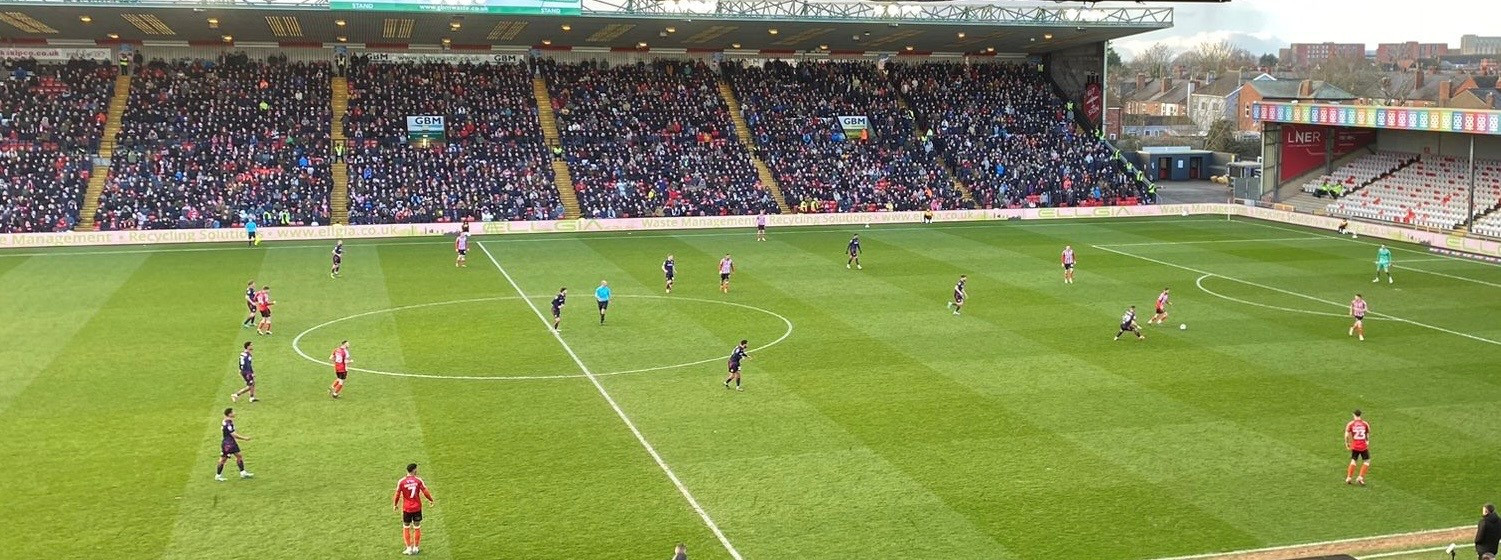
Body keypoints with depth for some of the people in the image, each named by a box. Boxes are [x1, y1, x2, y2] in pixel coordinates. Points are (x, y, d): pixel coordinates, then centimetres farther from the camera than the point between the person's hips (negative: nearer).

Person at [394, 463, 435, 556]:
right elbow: (425, 492, -7)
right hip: (417, 508, 1)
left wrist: (395, 505, 10)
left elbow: (397, 494, -5)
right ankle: (416, 548, 19)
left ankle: (409, 548, 13)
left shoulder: (401, 482, -8)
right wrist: (431, 500, 10)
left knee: (406, 528, 13)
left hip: (406, 509, 0)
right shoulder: (418, 480, -7)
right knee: (417, 528, 13)